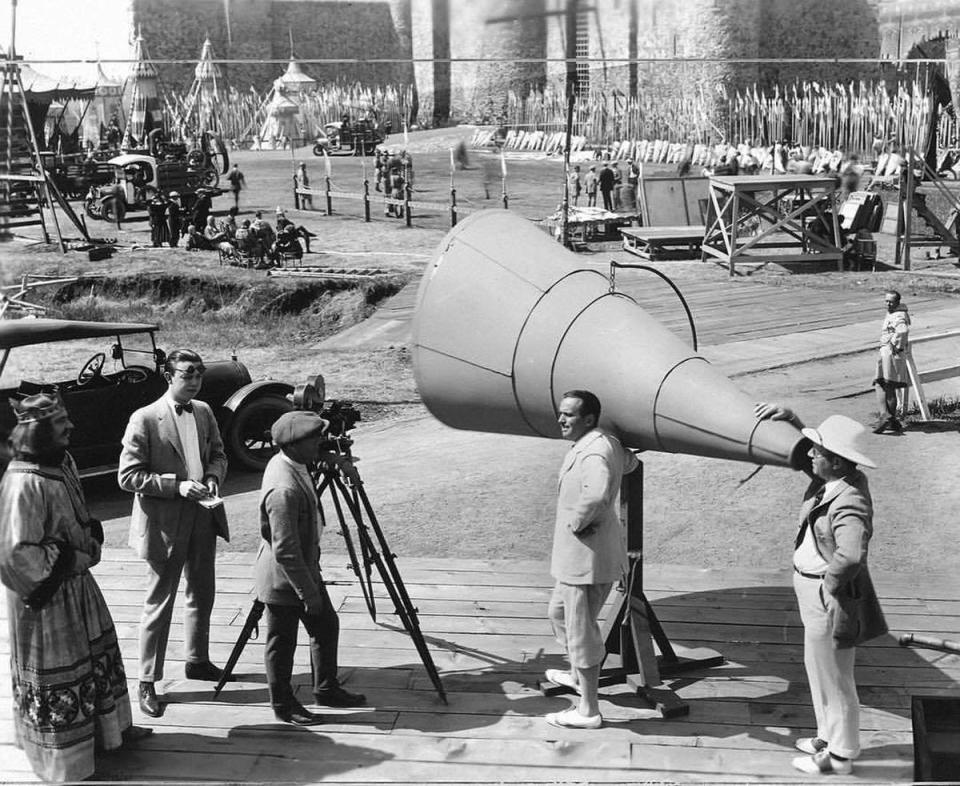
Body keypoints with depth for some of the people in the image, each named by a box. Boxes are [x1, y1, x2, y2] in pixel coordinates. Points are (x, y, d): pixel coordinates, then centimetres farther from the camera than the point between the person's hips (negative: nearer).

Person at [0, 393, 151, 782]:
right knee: (56, 675, 6)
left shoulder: (62, 461, 2)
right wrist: (74, 560, -19)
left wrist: (91, 543, 2)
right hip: (46, 596, -9)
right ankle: (63, 757, 21)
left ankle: (109, 727, 40)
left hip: (76, 580, 9)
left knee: (99, 652, 21)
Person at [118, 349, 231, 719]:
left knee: (202, 594, 19)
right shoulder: (144, 419, -14)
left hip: (203, 518, 6)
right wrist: (177, 485, -22)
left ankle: (197, 661, 37)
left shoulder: (204, 412, 5)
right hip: (165, 523, -6)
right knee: (159, 603, 1)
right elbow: (128, 476, -15)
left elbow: (218, 453, 17)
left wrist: (212, 477, -4)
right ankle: (147, 682, 11)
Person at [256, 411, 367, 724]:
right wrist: (308, 592, -21)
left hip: (305, 569, 10)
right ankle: (283, 704, 25)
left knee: (326, 625, 19)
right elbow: (285, 550, -29)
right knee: (281, 641, 8)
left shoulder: (291, 465, -1)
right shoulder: (284, 489, -32)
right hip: (283, 580, -10)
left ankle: (326, 689, 35)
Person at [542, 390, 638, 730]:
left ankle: (588, 711, 9)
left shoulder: (593, 453, -24)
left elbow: (596, 495, -43)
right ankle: (578, 675, 47)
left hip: (586, 557, -11)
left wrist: (577, 522, -26)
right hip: (576, 557, 11)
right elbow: (630, 462, 30)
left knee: (581, 631, -1)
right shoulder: (609, 444, 8)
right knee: (559, 612, 29)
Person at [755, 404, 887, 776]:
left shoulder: (849, 502, -30)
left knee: (832, 676, 7)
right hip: (815, 595, 10)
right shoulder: (829, 480, -1)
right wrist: (790, 418, 5)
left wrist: (832, 583, -29)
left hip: (830, 601, -10)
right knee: (819, 669, 25)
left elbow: (851, 554, -47)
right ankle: (830, 736, 42)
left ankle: (840, 756, 23)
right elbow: (800, 455, 20)